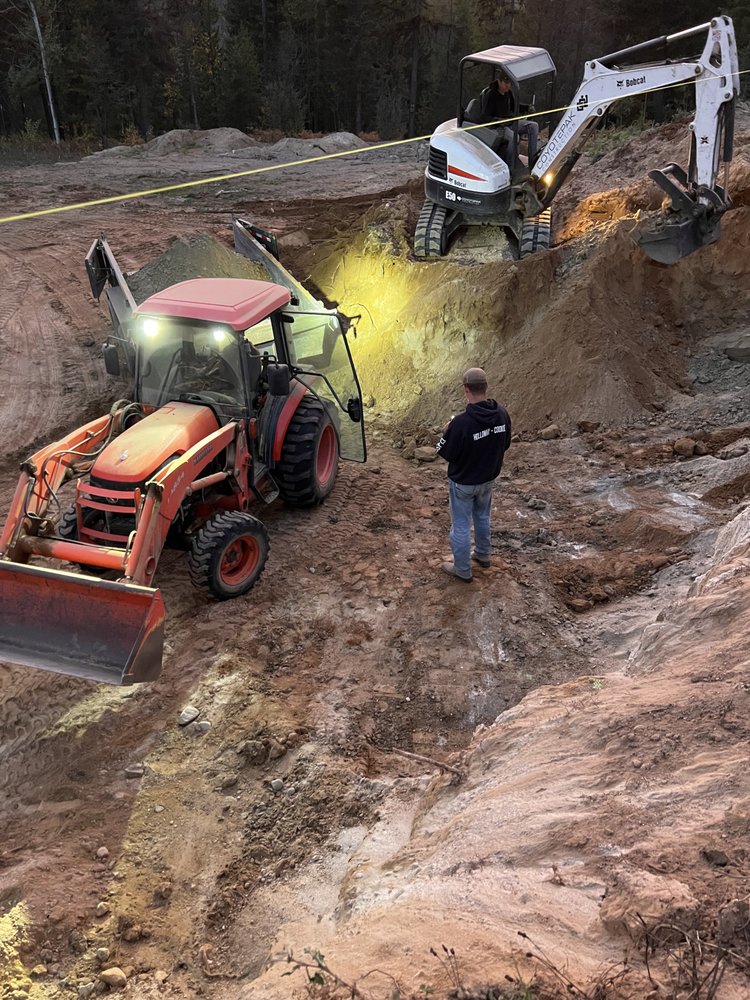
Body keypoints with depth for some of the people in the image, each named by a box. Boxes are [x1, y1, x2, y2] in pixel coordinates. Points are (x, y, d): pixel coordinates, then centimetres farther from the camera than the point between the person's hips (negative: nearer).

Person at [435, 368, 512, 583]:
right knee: (482, 517, 28)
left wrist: (448, 431, -3)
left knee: (461, 526, 12)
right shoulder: (502, 414, -15)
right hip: (488, 478, 6)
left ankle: (462, 570, 26)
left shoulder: (461, 422, -33)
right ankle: (483, 555, 47)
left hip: (463, 483, -6)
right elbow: (505, 444, 1)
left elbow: (445, 452, -19)